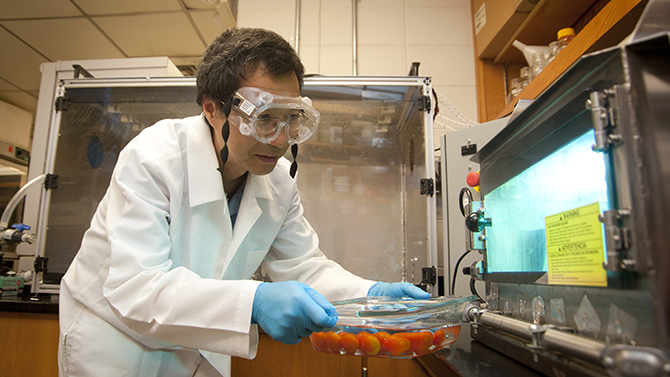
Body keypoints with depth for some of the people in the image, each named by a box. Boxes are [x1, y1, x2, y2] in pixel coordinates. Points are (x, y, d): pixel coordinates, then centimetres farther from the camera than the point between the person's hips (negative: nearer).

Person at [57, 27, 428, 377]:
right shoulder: (151, 160, -29)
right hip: (116, 346, -4)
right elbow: (135, 289, -36)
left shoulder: (278, 182, -11)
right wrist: (254, 301, -51)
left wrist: (373, 294, -26)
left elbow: (304, 267, -8)